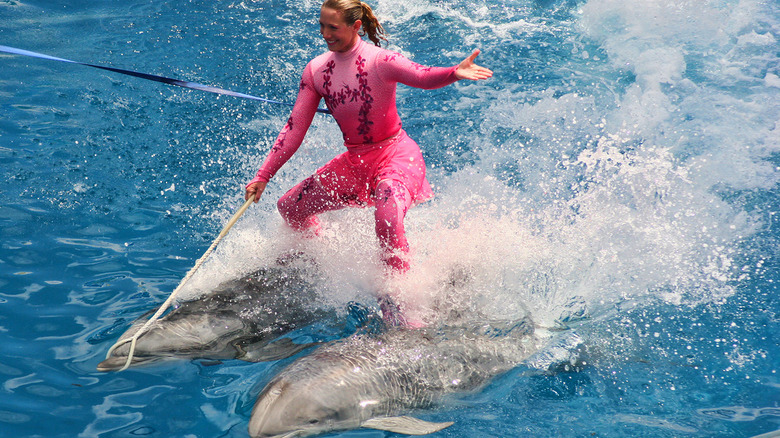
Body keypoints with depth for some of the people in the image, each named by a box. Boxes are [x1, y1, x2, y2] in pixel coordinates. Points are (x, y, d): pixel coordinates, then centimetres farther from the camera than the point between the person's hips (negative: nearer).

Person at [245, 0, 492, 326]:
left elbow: (422, 76, -37)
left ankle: (399, 305, -20)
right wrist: (262, 177, 1)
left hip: (396, 155, -7)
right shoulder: (316, 71, 0)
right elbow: (294, 129, 3)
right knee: (289, 207, 13)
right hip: (354, 161, 7)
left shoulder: (379, 61, -18)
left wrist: (454, 72, -61)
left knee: (387, 221, -36)